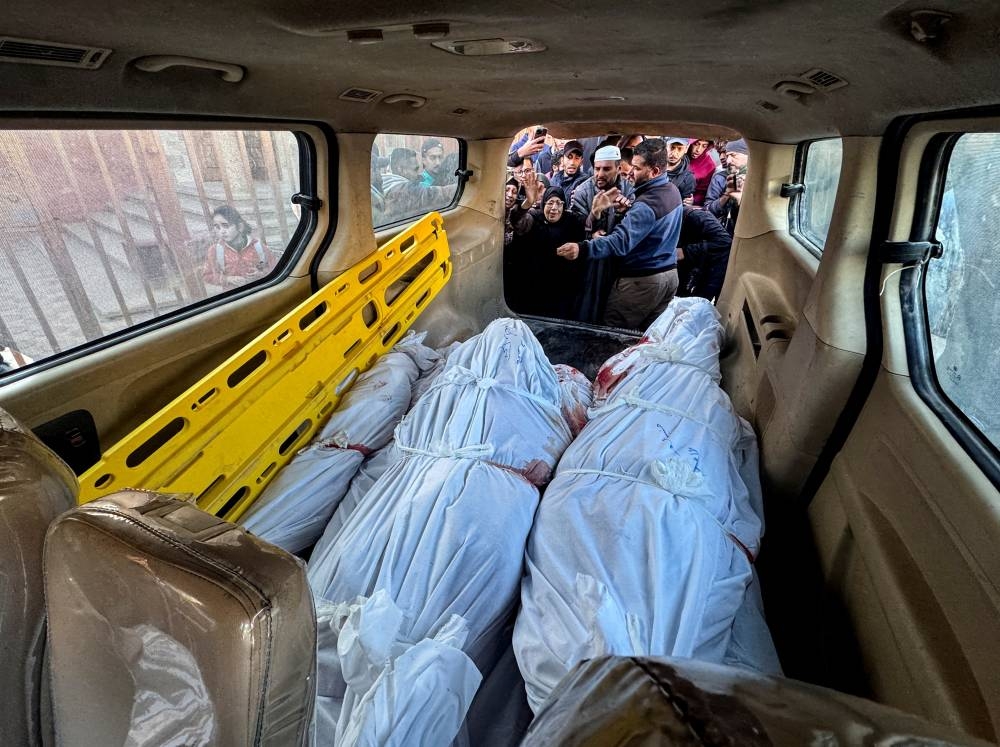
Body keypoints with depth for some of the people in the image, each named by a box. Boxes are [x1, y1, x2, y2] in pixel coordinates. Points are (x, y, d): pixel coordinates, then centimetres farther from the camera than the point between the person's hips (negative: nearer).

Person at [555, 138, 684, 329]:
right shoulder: (672, 190, 6)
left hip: (641, 279, -9)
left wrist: (582, 249, -47)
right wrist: (630, 210, 2)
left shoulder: (648, 204, -24)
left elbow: (622, 241, -36)